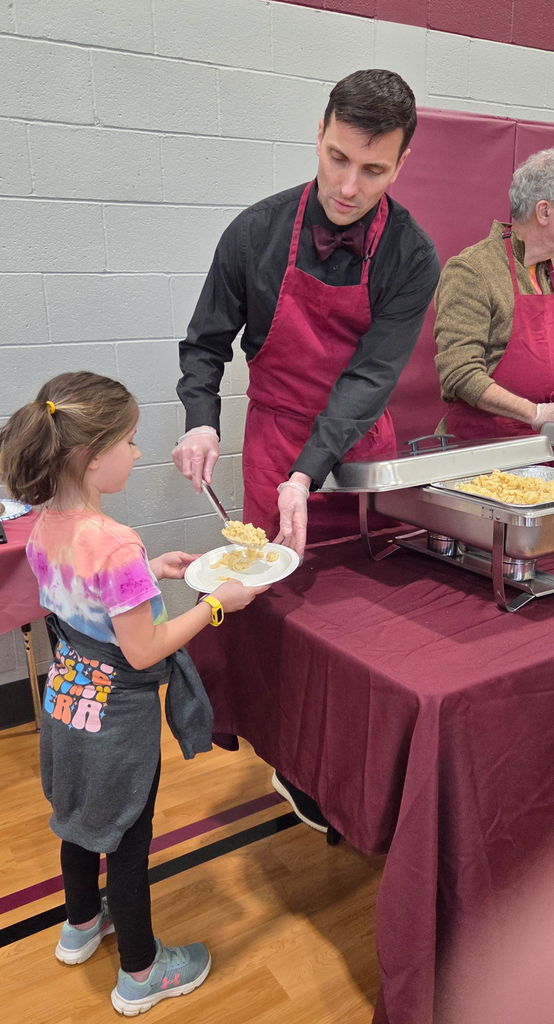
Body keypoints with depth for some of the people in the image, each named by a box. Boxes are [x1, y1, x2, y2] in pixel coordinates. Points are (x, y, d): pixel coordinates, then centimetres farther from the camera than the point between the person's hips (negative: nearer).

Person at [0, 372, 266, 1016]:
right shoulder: (117, 545, -32)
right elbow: (144, 651, -25)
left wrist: (146, 573, 7)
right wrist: (216, 603, -16)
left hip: (66, 696, 8)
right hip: (117, 716, -7)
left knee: (83, 820, 28)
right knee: (127, 842, 13)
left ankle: (81, 925, 53)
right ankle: (140, 973, 35)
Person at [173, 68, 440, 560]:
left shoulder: (414, 258, -11)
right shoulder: (255, 232, -9)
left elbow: (371, 375, -18)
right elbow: (206, 344, 1)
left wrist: (305, 476, -28)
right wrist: (201, 423, -15)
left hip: (364, 442, 1)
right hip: (275, 442, -1)